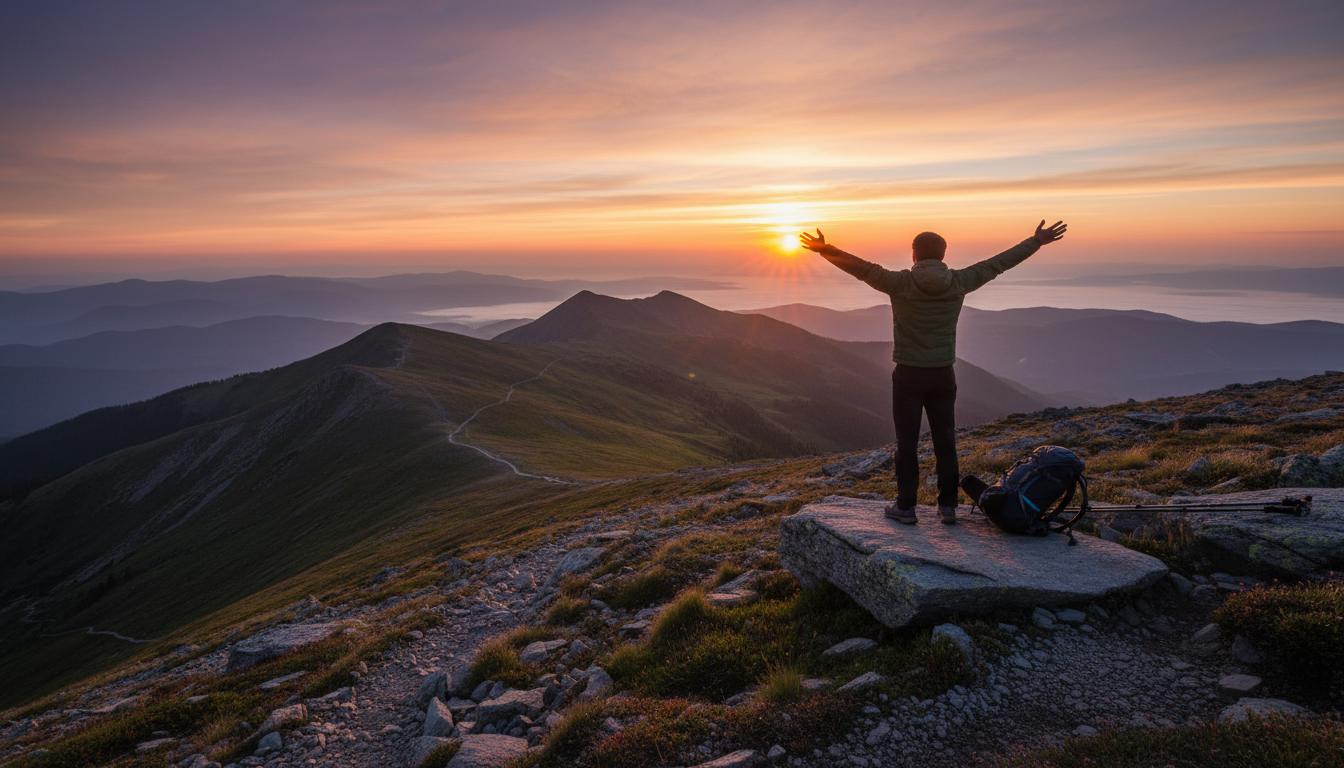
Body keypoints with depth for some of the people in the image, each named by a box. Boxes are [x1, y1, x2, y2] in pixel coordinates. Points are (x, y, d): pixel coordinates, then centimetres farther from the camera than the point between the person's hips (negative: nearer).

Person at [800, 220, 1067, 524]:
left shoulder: (901, 283, -12)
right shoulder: (958, 282, -3)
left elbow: (863, 268, -17)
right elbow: (998, 263, 6)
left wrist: (825, 249, -14)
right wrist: (1036, 242, 18)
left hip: (909, 376, -3)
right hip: (943, 376, 3)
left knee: (907, 444, 4)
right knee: (945, 443, 10)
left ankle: (905, 507, 9)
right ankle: (948, 506, 16)